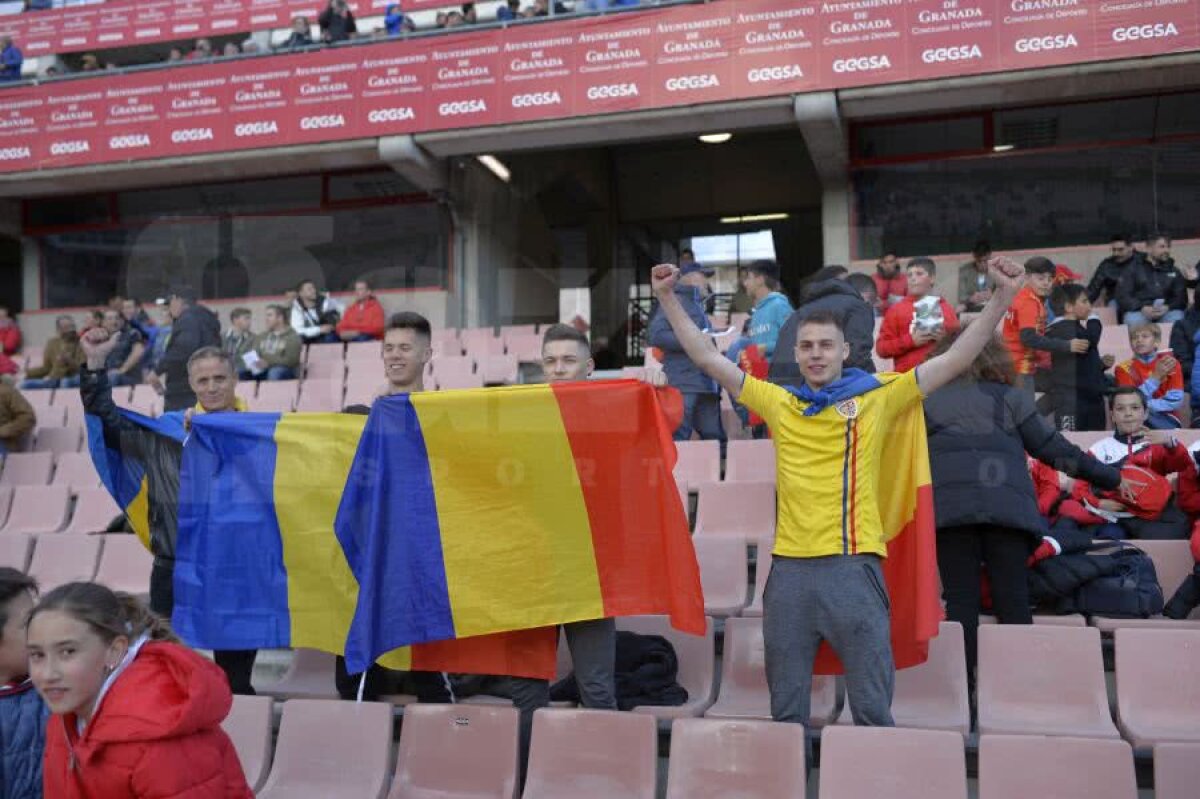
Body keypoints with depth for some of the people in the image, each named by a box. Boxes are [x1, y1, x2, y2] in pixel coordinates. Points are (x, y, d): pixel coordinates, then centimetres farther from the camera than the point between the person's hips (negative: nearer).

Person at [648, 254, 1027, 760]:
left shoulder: (878, 397, 4)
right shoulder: (778, 403, 10)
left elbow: (955, 360, 1)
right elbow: (709, 360, 11)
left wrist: (1001, 299, -8)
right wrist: (668, 299, 9)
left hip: (854, 568, -2)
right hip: (789, 570, 2)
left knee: (872, 707, 3)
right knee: (786, 709, 12)